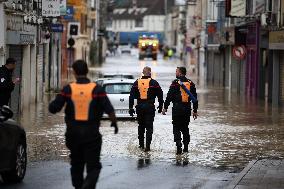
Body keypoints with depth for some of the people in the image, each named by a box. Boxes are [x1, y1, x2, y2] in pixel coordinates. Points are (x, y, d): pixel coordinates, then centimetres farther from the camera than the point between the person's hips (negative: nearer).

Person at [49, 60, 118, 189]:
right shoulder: (97, 89, -7)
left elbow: (53, 109, -6)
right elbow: (109, 109, -10)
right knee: (93, 166, 1)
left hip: (73, 133, 2)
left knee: (76, 164, 18)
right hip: (91, 134, -2)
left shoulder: (68, 89, -4)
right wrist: (114, 122, 9)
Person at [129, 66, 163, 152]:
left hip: (139, 107, 3)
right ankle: (147, 146, -9)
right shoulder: (154, 83, -2)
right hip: (150, 107, -3)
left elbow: (131, 96, 5)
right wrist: (160, 106, 9)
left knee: (141, 126, 16)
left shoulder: (137, 82, 5)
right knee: (149, 127, -1)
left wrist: (131, 108, 8)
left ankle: (141, 144, 22)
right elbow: (160, 95, 0)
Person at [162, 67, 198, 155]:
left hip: (177, 108, -5)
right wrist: (195, 110, 14)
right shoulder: (190, 83, 8)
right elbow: (195, 98, 10)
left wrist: (165, 107, -5)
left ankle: (179, 146, -15)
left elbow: (169, 96, -10)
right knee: (185, 128, 14)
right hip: (187, 108, 5)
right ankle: (186, 147, 15)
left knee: (176, 128, -1)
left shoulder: (176, 82, -7)